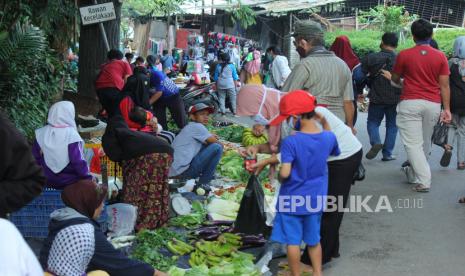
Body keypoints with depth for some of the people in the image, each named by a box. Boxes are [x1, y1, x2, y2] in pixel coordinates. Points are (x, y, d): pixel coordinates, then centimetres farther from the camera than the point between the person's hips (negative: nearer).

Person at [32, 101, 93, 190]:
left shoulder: (40, 134, -6)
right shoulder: (72, 136, -21)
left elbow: (35, 158, 3)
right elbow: (79, 162, -21)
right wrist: (88, 177, -6)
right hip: (69, 182, -5)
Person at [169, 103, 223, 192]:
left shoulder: (189, 128, 22)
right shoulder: (197, 126, -5)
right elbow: (214, 141, -5)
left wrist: (210, 138, 5)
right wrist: (213, 139, 17)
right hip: (183, 170, -10)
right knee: (217, 147, -10)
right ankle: (203, 183, -5)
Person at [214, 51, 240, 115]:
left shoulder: (218, 66, -1)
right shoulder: (231, 66, -5)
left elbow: (216, 77, 6)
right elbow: (235, 76, -1)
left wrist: (216, 85, 16)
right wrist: (236, 84, 9)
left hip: (220, 84, 2)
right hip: (230, 84, -2)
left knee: (221, 98, 11)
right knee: (232, 98, 8)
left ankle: (223, 111, 11)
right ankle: (234, 111, 11)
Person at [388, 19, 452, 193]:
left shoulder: (404, 55, -2)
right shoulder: (441, 56, 2)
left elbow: (395, 79, 12)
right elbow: (444, 85, 0)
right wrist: (447, 108, 4)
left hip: (410, 103, -3)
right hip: (433, 105, 3)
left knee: (413, 144, -2)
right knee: (425, 143, 18)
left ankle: (424, 180, -11)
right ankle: (414, 173, 34)